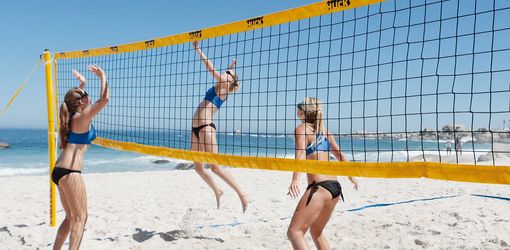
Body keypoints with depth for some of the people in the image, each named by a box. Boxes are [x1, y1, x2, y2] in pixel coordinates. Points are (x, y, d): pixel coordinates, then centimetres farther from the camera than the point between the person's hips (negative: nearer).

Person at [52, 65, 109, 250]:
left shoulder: (73, 116, 15)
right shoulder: (83, 117, -10)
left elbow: (75, 98, 39)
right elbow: (104, 99, -19)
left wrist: (82, 84, 38)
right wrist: (103, 77, -7)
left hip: (60, 171, 9)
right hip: (69, 172, -9)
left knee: (71, 217, 17)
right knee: (80, 217, -4)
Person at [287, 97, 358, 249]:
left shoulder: (302, 129, -3)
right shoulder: (324, 130, 17)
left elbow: (301, 155, -21)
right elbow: (339, 154, 28)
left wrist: (295, 180, -36)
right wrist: (350, 176, 43)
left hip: (319, 187, -8)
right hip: (335, 187, 8)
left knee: (294, 232, -8)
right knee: (316, 233, 23)